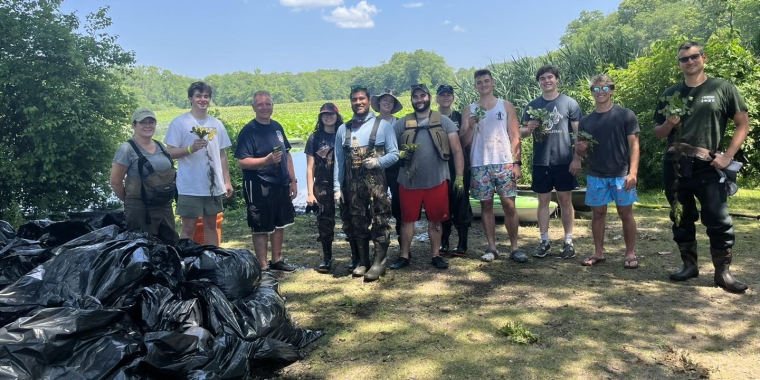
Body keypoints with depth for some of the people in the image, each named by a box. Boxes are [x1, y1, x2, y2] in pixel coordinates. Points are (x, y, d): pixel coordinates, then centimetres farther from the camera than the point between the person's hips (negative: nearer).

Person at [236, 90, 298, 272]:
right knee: (261, 228, 2)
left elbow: (287, 154, 16)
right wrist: (267, 160, -30)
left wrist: (293, 180, 12)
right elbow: (242, 161, -18)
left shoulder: (277, 127, 10)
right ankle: (263, 267, 12)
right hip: (259, 187, -7)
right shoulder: (248, 131, -11)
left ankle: (277, 260, 31)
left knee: (279, 223, 17)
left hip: (281, 184, 7)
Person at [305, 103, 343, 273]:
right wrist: (310, 193, -2)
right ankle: (326, 259, 18)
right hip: (323, 187, 0)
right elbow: (310, 168, 4)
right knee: (325, 223, 3)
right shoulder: (315, 138, 5)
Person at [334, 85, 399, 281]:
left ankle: (379, 263, 6)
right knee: (357, 223, 9)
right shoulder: (343, 129, 11)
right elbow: (339, 161, 11)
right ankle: (362, 262, 20)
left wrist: (378, 161, -19)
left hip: (376, 182, -3)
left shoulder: (383, 125, 3)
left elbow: (394, 154, 0)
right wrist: (337, 187, 6)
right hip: (352, 184, 3)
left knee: (380, 222, -4)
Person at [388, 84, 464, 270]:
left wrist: (459, 176, -5)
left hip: (437, 181, -1)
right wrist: (399, 153, -14)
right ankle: (404, 256, 18)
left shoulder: (443, 121, 3)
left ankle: (436, 255, 21)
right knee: (407, 219, 7)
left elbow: (456, 150, 1)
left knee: (435, 220, 9)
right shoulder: (402, 123, 6)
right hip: (409, 181, 1)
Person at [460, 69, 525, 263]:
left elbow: (515, 136, 4)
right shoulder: (469, 110, 9)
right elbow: (464, 142, 6)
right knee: (486, 205, 4)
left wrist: (517, 163, -5)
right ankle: (491, 247, 11)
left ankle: (514, 247, 4)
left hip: (504, 163, -1)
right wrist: (471, 127, -13)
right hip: (479, 165, 1)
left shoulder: (506, 106, 8)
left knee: (509, 204, -4)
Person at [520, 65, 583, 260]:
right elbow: (521, 132, 9)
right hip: (541, 162, 2)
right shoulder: (532, 105, 7)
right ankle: (544, 241, 15)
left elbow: (579, 132, -2)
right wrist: (529, 128, -14)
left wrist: (577, 158, -8)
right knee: (543, 201, 7)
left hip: (564, 161, -2)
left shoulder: (569, 103, 0)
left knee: (565, 200, 5)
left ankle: (568, 241, 13)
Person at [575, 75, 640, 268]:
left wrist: (633, 172, -16)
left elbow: (634, 145, -5)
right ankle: (598, 253, 18)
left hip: (621, 174, -3)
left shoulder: (626, 115, -1)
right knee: (598, 213, 8)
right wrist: (580, 148, -11)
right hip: (596, 175, 3)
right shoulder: (586, 121, 9)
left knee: (625, 213, 3)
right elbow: (582, 153, 14)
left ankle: (631, 254, 12)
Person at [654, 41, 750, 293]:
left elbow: (743, 124, 2)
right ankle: (689, 265, 23)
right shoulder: (670, 94, 10)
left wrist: (728, 156, -9)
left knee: (718, 220, -6)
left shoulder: (723, 88, 2)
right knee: (681, 218, 11)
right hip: (675, 165, 3)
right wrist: (668, 124, -8)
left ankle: (723, 272, 4)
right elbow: (657, 133, 15)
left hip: (708, 166, -3)